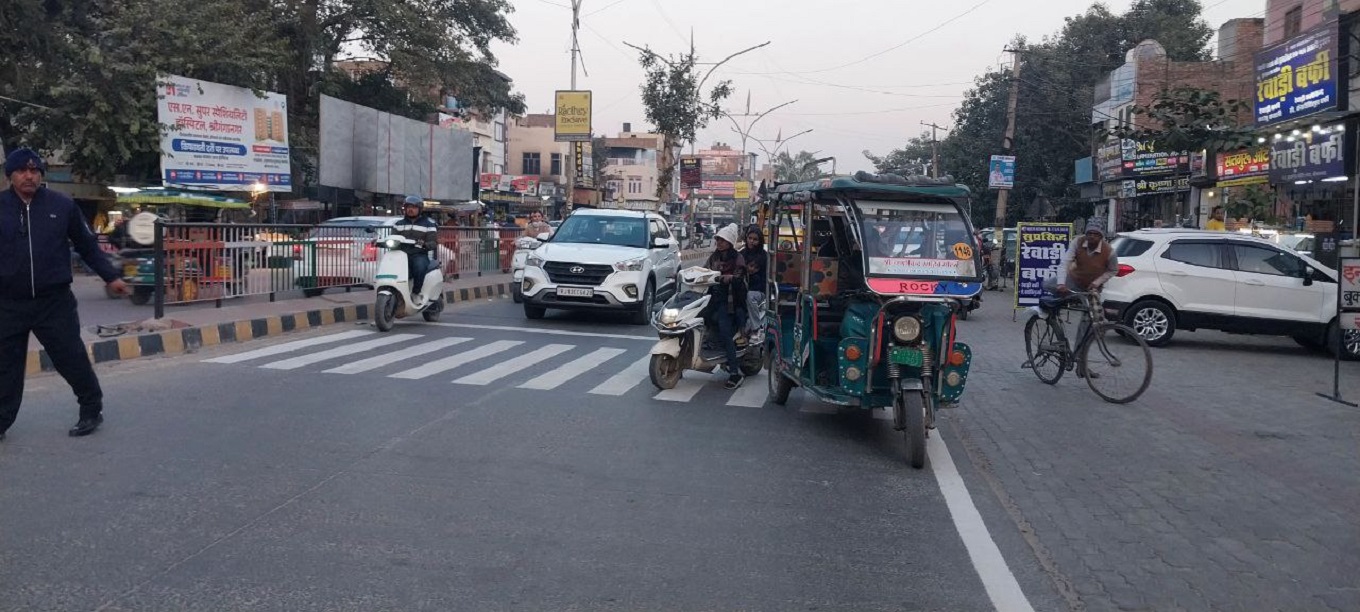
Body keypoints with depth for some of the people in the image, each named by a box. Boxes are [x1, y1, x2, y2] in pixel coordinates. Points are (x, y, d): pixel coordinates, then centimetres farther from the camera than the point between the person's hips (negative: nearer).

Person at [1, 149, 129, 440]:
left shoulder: (63, 205, -1)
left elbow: (87, 245, 7)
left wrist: (110, 277, 6)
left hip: (54, 301, -1)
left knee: (71, 359, 3)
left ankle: (92, 409, 19)